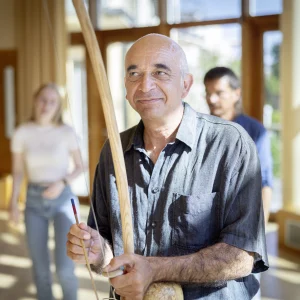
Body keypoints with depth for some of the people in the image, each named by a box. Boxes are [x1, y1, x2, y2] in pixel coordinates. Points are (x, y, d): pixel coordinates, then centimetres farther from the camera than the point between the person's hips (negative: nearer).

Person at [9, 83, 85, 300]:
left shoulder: (67, 132, -7)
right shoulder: (22, 133, -3)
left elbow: (80, 167, 2)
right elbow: (18, 172, 5)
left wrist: (61, 184, -17)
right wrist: (13, 205, -7)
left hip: (63, 200, -2)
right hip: (35, 202, 2)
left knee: (64, 268, -12)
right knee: (40, 268, 5)